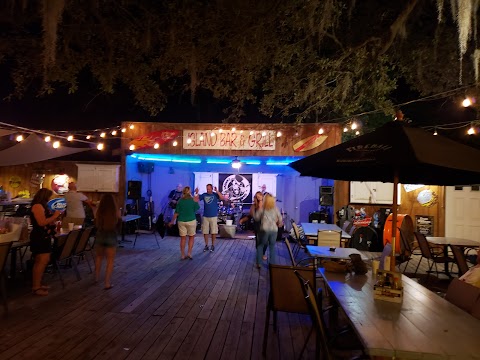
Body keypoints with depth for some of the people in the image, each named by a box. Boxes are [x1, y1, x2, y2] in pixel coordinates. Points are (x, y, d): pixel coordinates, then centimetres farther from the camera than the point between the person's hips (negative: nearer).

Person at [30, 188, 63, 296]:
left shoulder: (42, 206, 15)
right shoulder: (37, 206, -15)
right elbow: (42, 222, -23)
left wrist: (54, 216, 9)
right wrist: (54, 216, -14)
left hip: (44, 237, 10)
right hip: (39, 237, -10)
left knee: (44, 261, 13)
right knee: (42, 261, -10)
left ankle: (38, 284, 22)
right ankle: (35, 287, -3)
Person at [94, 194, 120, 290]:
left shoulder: (99, 211, -9)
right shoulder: (116, 211, -11)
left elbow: (96, 224, 5)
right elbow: (119, 218, 12)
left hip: (100, 236, 2)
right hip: (111, 237, -2)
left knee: (99, 257, 26)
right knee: (110, 260, 8)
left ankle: (97, 277, 40)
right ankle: (107, 283, 5)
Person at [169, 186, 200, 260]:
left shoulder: (180, 201, -3)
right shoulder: (193, 201, -8)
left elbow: (176, 212, 0)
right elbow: (197, 208, 8)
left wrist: (172, 221, 10)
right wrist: (196, 202, 22)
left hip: (181, 221, 2)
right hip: (191, 221, -2)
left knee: (183, 238, 9)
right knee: (191, 237, 13)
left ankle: (182, 255, 13)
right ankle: (189, 253, 7)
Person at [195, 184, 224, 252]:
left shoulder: (215, 195, -4)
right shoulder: (204, 195, 3)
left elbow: (222, 198, -19)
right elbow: (196, 200, -1)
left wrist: (217, 191, -29)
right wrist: (196, 193, -16)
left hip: (213, 216, -2)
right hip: (205, 216, 2)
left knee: (213, 232, 5)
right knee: (205, 232, 8)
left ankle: (213, 245, 19)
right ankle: (206, 245, 21)